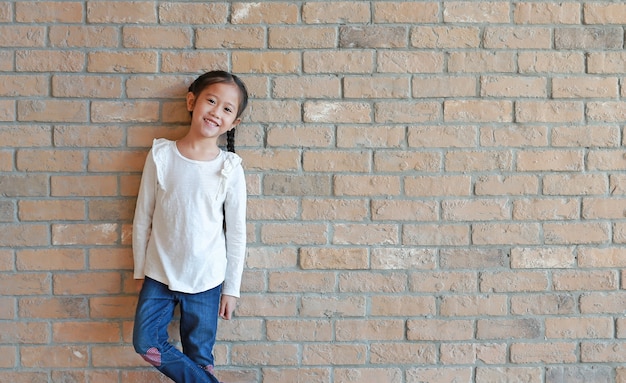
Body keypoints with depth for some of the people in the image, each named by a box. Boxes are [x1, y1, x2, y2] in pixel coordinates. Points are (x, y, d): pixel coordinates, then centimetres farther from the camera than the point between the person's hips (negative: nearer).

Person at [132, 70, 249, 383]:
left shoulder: (230, 168, -9)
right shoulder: (161, 155, -7)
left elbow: (236, 233, -3)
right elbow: (143, 217, 1)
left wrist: (231, 289, 0)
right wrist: (140, 270, 5)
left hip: (206, 279, -2)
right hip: (159, 274, 2)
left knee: (199, 356, 9)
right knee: (146, 343, 0)